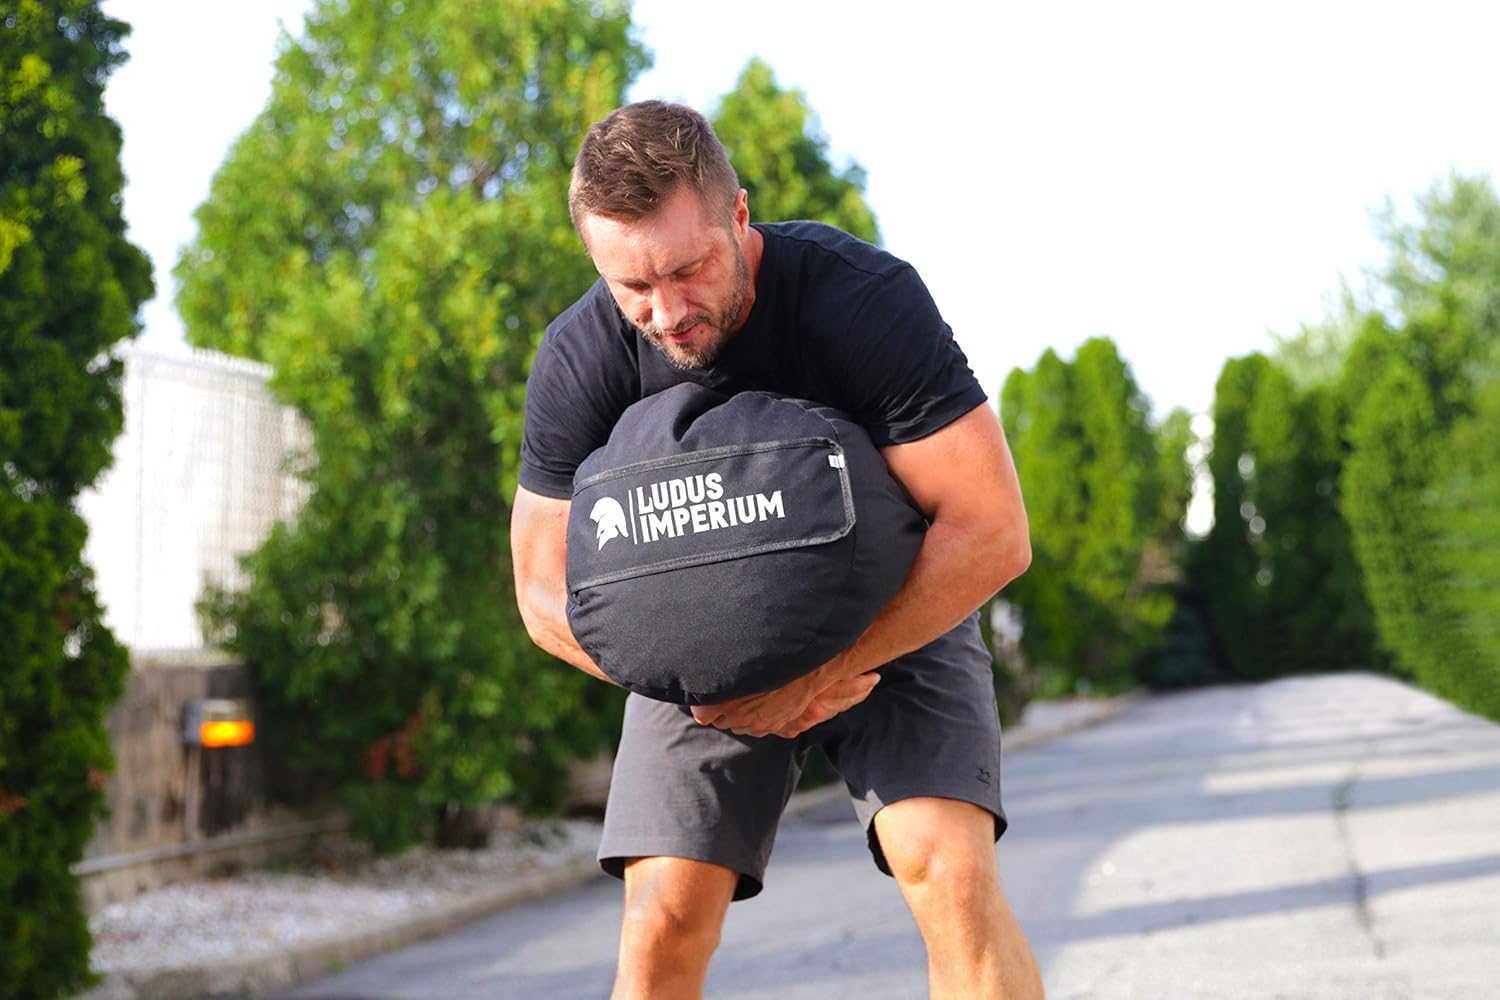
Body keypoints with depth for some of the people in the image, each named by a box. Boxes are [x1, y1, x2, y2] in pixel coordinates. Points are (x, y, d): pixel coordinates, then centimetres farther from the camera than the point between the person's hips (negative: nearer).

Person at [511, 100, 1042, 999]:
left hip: (896, 616, -2)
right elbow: (549, 591, -10)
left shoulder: (866, 298, -28)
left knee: (950, 867, -24)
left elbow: (992, 532, -28)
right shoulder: (580, 360, -20)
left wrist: (819, 674, -31)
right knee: (664, 917, -12)